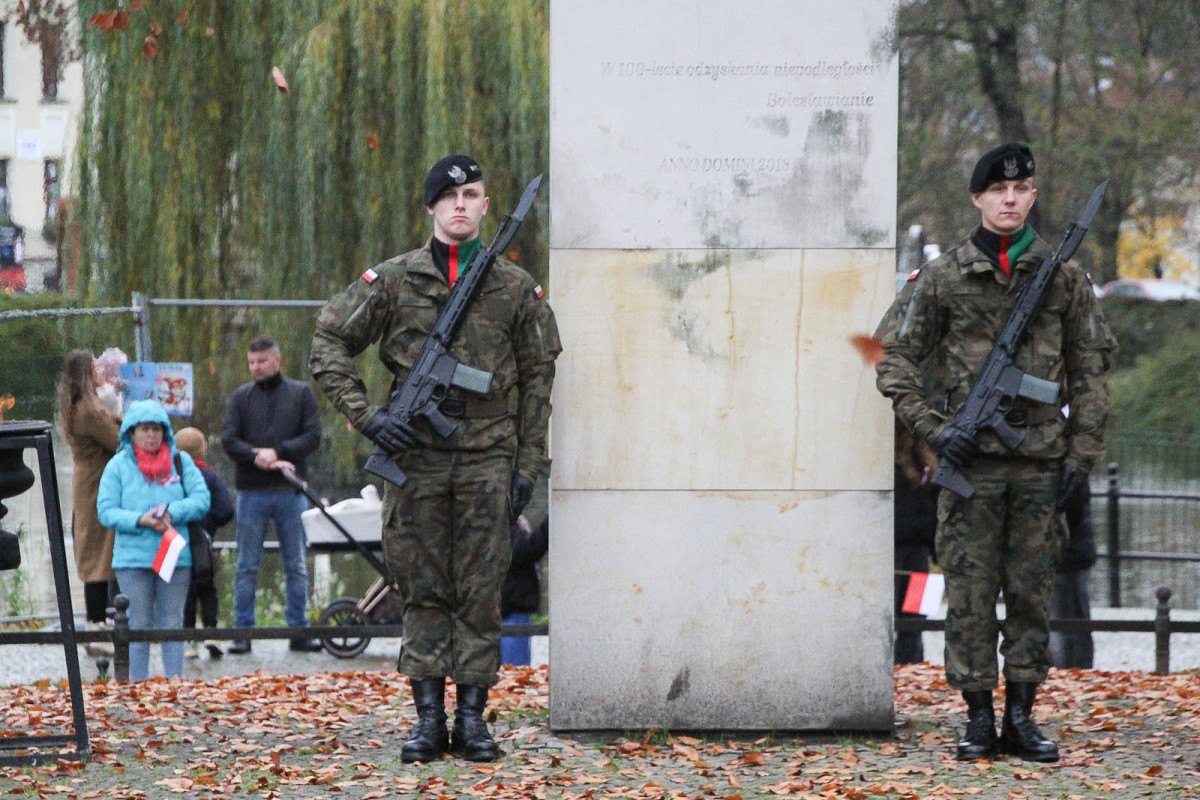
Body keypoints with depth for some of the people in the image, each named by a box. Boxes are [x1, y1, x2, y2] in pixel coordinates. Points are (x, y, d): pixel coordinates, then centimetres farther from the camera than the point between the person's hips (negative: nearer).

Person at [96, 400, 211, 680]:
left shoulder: (181, 462, 5)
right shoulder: (118, 465, 1)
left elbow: (201, 499, -1)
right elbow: (106, 511, -4)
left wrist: (171, 512, -16)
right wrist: (140, 520, -18)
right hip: (132, 559, -1)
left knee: (172, 623, 7)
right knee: (138, 625, 3)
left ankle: (175, 678, 10)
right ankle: (137, 683, 8)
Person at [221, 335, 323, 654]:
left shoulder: (301, 393, 6)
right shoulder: (241, 396, 7)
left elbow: (313, 436, -3)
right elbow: (228, 440, -1)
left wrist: (277, 452, -15)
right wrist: (258, 457, -17)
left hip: (290, 492, 0)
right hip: (251, 492, 0)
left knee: (296, 567, 5)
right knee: (247, 567, 3)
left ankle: (298, 630, 10)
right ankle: (243, 631, 7)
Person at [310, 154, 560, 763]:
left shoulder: (516, 288, 6)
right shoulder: (392, 280, 3)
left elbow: (538, 380, 9)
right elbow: (328, 345, 5)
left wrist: (527, 465, 4)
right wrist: (367, 416, -6)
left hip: (487, 459, 0)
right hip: (415, 455, 0)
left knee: (480, 591, 0)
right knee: (424, 590, 2)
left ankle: (472, 716, 5)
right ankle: (428, 717, 7)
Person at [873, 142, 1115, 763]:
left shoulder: (1064, 276, 7)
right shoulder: (943, 277, 2)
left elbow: (1090, 368, 10)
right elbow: (893, 356, 4)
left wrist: (1083, 451, 3)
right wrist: (932, 427, -6)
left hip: (1040, 460, 2)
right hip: (970, 457, -2)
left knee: (1032, 591, 4)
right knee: (969, 591, -1)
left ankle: (1021, 716, 12)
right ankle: (978, 717, 5)